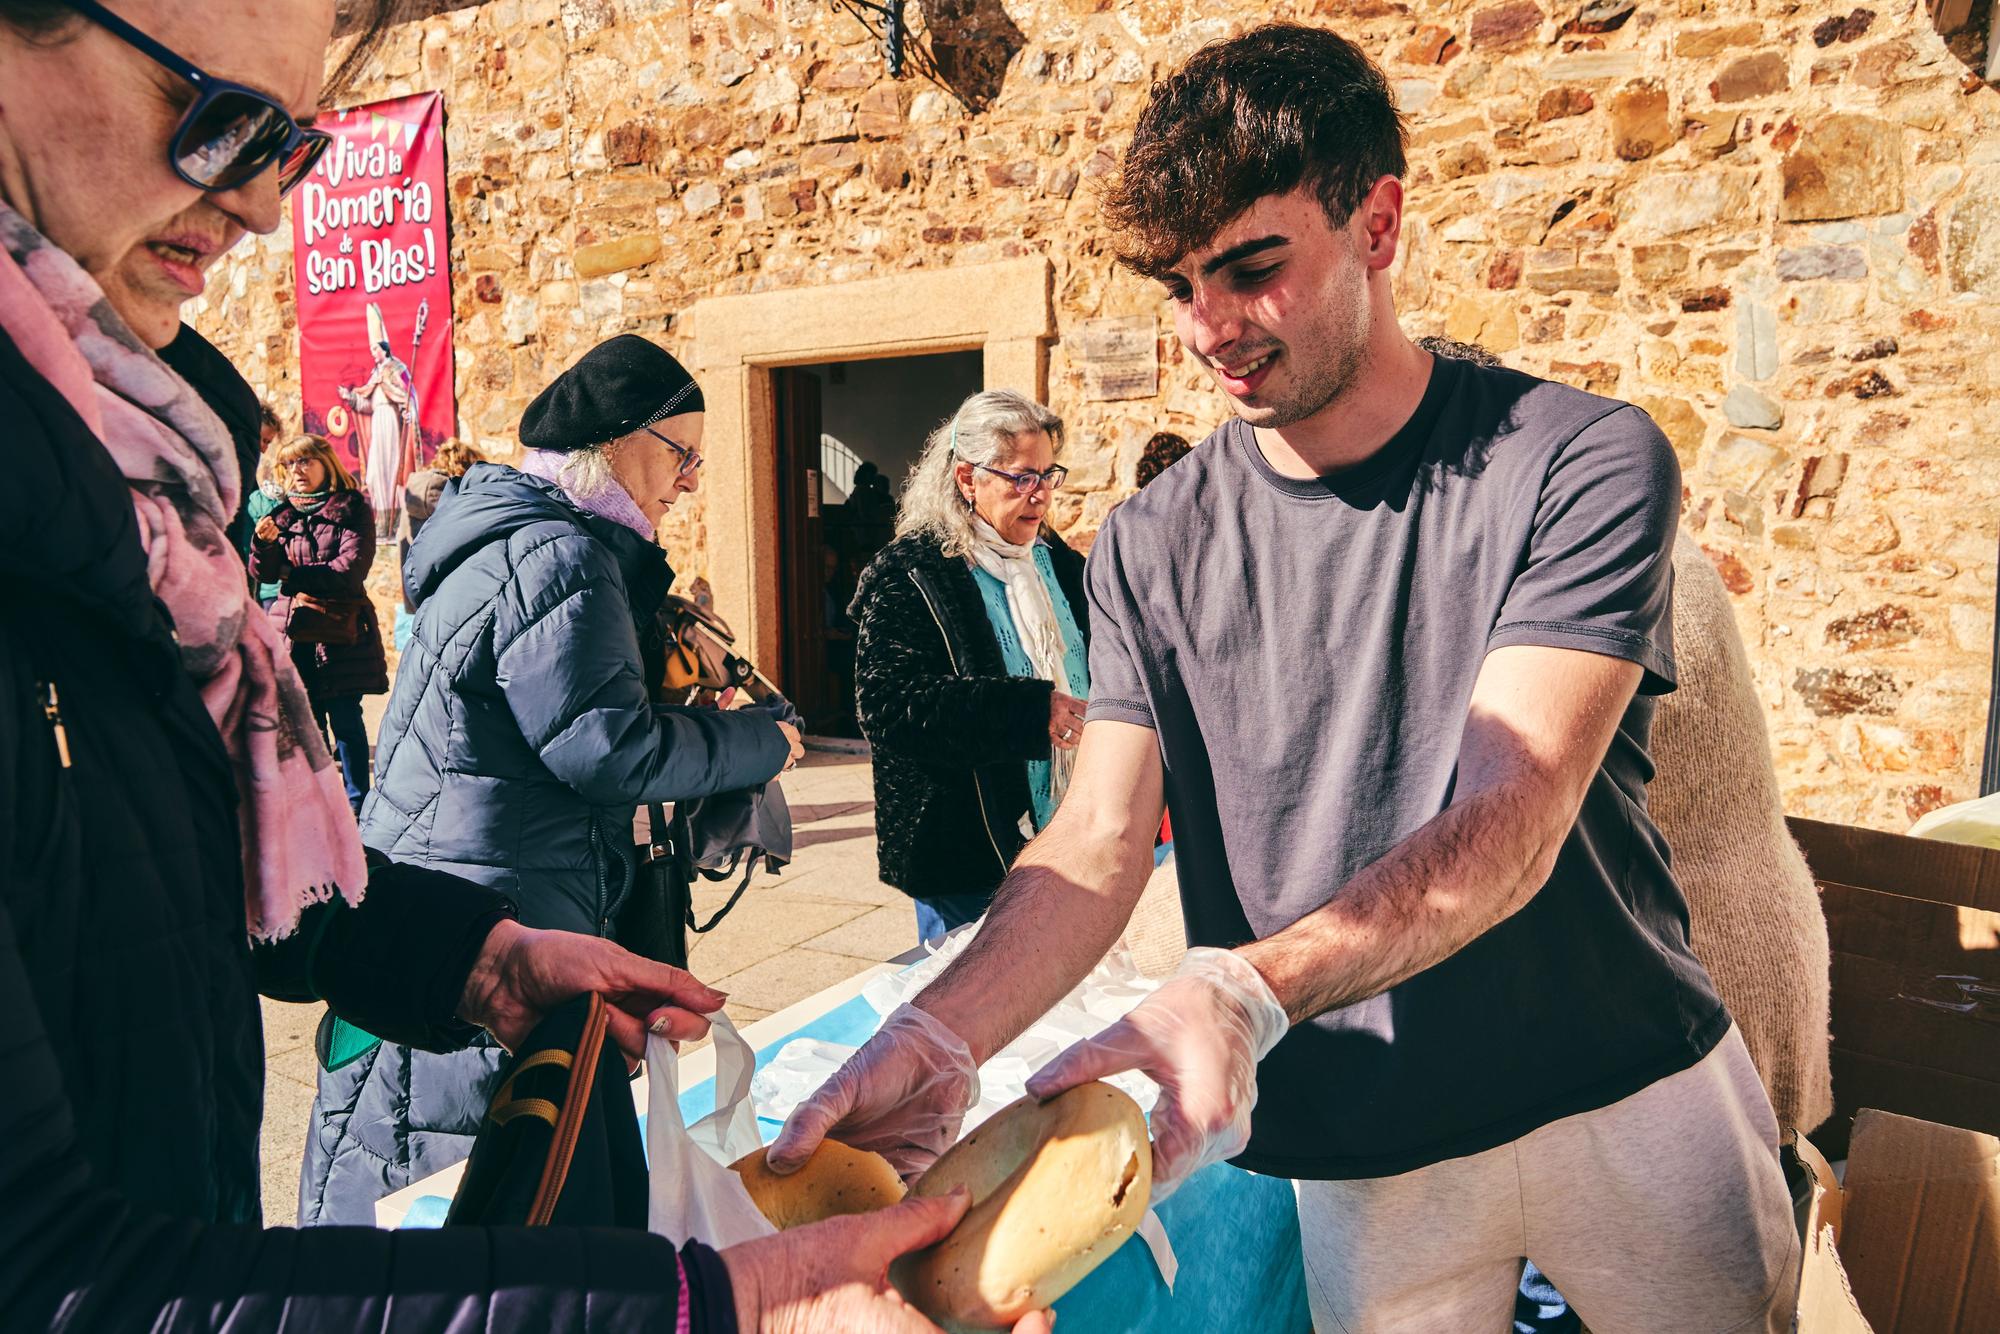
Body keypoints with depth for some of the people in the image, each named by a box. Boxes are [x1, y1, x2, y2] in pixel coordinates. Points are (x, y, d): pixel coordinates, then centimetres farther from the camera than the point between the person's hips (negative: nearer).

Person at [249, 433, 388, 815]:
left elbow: (351, 569, -12)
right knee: (307, 718, 10)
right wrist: (264, 543, -16)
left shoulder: (352, 508, -1)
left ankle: (357, 800, 7)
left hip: (340, 629, -5)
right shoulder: (281, 512, 12)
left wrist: (296, 576, -4)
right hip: (292, 630, 5)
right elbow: (264, 574, 4)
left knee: (344, 718, -3)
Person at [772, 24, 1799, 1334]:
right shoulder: (1153, 547, -6)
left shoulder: (1584, 463, -14)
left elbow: (1513, 822, -24)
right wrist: (942, 1035, -31)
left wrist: (1243, 988, -40)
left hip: (1627, 1088, 0)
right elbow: (1099, 841, -13)